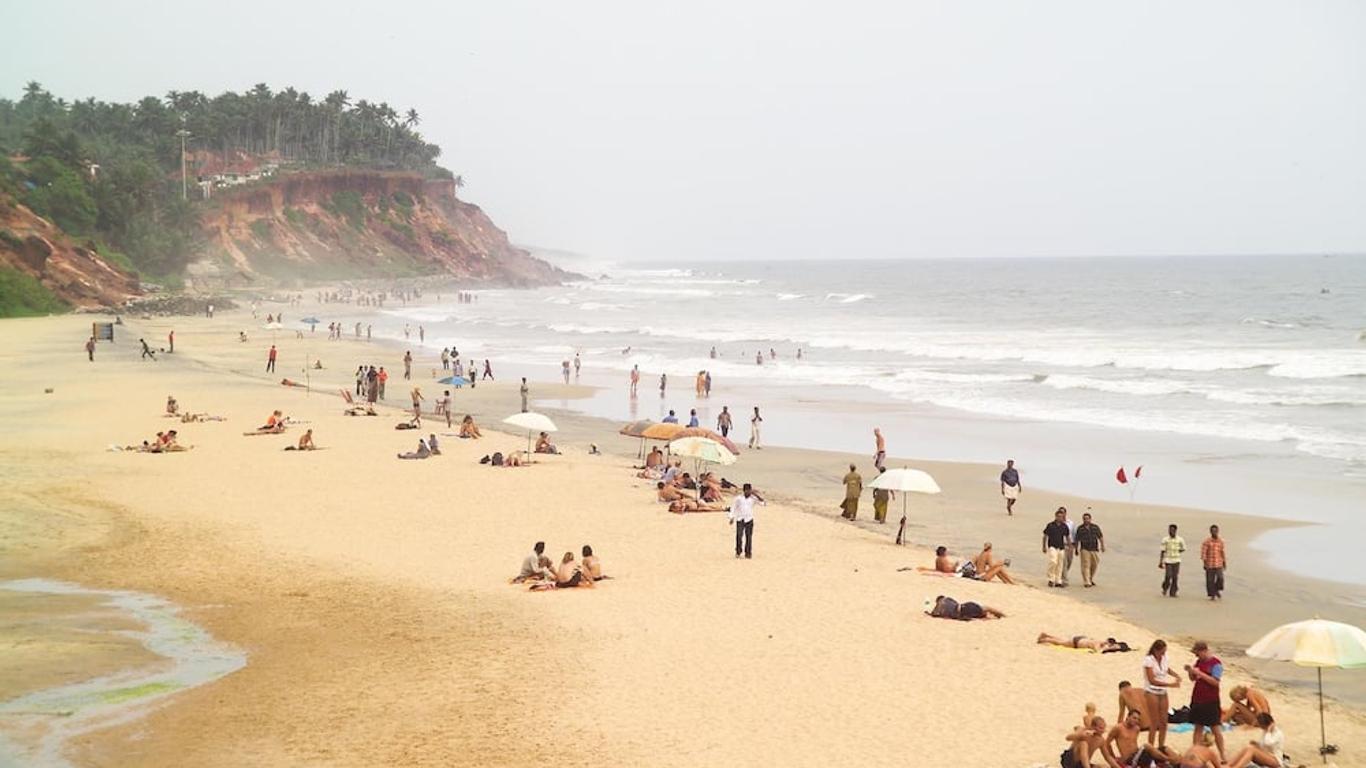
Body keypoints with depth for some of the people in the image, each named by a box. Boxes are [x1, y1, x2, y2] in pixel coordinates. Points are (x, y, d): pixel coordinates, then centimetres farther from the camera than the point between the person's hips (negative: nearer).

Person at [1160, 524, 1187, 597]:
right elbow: (1162, 551, 0)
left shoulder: (1180, 540, -1)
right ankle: (1165, 588, 18)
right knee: (1168, 576, -9)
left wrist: (1177, 552, -1)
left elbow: (1183, 549, 14)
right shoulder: (1165, 540, -3)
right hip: (1168, 561, -1)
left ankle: (1173, 592, 9)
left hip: (1176, 561, 1)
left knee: (1175, 577, -1)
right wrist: (1160, 562, -2)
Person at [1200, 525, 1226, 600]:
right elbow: (1203, 552, -7)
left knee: (1220, 577, -10)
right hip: (1210, 565, -2)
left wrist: (1224, 562, 16)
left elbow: (1222, 552, 15)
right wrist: (1204, 562, -15)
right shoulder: (1207, 542, -4)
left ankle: (1217, 590, 16)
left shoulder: (1221, 542, 7)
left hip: (1219, 564, 2)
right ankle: (1212, 595, 12)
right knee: (1210, 580, 1)